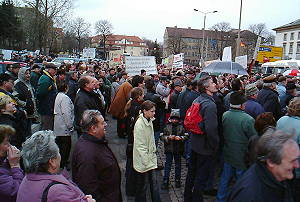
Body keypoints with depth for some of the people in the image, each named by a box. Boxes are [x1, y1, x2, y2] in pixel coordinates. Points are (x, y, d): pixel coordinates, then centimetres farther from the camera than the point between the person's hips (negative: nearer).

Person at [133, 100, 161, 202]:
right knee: (142, 186, 7)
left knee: (154, 183, 14)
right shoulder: (139, 124, -20)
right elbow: (140, 146, -20)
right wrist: (147, 162, -19)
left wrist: (154, 153, 13)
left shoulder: (150, 121, 6)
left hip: (151, 160, 8)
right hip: (143, 162, -7)